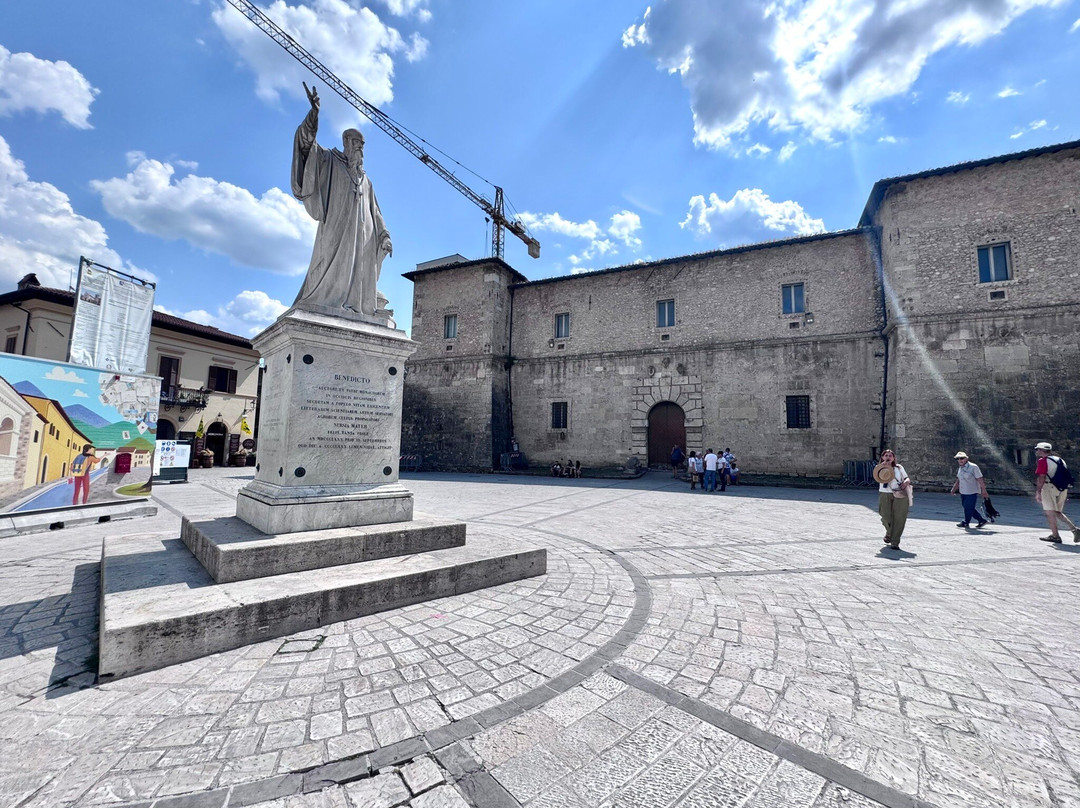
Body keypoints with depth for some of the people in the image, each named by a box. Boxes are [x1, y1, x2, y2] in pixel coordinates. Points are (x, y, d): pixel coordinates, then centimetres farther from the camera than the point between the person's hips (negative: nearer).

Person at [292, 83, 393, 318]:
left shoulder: (365, 180, 29)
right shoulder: (330, 161, 16)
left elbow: (375, 212, 23)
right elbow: (307, 144, -1)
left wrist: (384, 236, 10)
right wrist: (314, 113, -16)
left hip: (360, 233, 5)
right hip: (337, 226, -5)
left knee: (357, 268, -7)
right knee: (333, 264, -15)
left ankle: (353, 309, -12)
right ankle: (321, 307, -20)